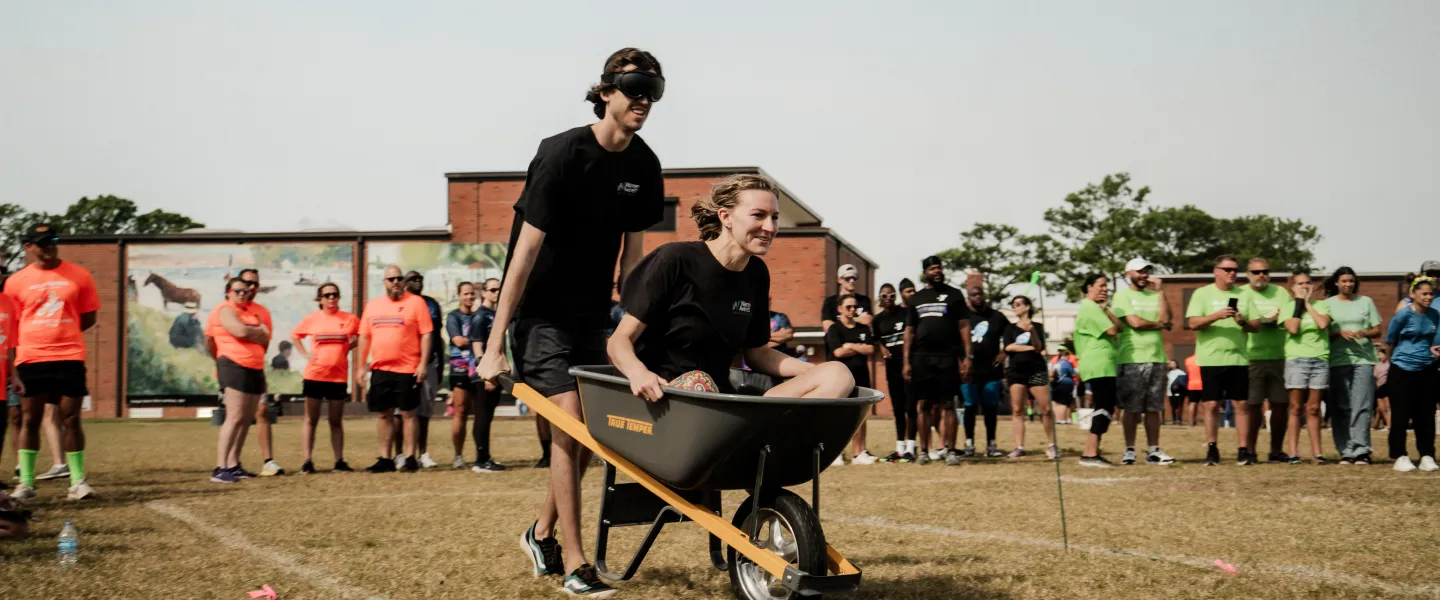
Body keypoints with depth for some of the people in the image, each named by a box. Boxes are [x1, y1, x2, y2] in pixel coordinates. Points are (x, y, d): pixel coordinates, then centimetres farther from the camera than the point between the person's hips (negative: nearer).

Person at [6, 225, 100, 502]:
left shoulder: (78, 276, 6)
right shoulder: (16, 282, 6)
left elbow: (88, 318, 10)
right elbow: (10, 328, 6)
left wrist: (61, 332, -1)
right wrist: (13, 370, 0)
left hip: (69, 357, 0)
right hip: (30, 359, 0)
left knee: (71, 419, 0)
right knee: (30, 420, 2)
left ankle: (77, 481, 6)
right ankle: (26, 484, 7)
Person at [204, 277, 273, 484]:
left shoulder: (254, 311, 18)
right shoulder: (226, 310, -7)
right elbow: (241, 331, -21)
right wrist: (259, 331, -6)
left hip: (255, 370, 9)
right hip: (234, 367, -9)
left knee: (246, 420, 8)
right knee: (235, 418, -16)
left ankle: (234, 466, 14)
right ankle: (220, 469, -20)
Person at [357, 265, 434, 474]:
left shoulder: (416, 302, -1)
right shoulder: (372, 305, 12)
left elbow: (426, 335, -5)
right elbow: (364, 337, 15)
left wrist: (423, 364, -12)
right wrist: (361, 366, 9)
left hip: (407, 369, -4)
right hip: (380, 369, 5)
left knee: (408, 413, -2)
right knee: (384, 414, 7)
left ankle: (410, 457, 3)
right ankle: (385, 459, 13)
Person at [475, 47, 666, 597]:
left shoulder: (643, 165, -2)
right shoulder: (562, 154, -20)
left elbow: (632, 250, 6)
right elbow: (527, 249, -21)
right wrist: (494, 345, -22)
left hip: (592, 315, 7)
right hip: (541, 312, -6)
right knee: (568, 424, -13)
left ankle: (543, 532, 30)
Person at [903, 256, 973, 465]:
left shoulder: (954, 295, 8)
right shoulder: (916, 299, 15)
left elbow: (964, 326, 3)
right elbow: (909, 331, 14)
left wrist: (968, 355, -7)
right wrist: (906, 362, 6)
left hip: (947, 356, -2)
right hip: (922, 357, 2)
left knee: (948, 404, -2)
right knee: (925, 404, 4)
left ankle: (950, 450, 0)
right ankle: (924, 450, 8)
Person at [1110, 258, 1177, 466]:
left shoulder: (1155, 296, 15)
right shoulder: (1123, 296, 0)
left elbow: (1165, 319, -1)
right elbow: (1135, 322, -12)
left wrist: (1160, 291, -2)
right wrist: (1159, 325, 3)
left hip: (1156, 358, 5)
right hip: (1132, 359, -5)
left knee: (1154, 408, 6)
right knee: (1132, 408, -3)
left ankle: (1153, 451, 9)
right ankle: (1129, 450, 3)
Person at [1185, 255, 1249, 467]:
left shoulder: (1243, 295, 11)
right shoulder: (1202, 294, 3)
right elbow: (1193, 322, -8)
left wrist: (1243, 322, -12)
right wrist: (1216, 316, -21)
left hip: (1238, 358, 2)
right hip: (1211, 359, -2)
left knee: (1242, 405, 0)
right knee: (1211, 405, -2)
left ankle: (1243, 450, 3)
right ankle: (1212, 450, 6)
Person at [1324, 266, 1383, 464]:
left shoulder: (1366, 302, 12)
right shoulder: (1328, 304, 10)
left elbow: (1377, 330, 11)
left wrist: (1365, 333, -11)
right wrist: (1339, 333, -13)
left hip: (1363, 359, 0)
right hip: (1337, 360, 0)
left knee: (1361, 406, -9)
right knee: (1341, 408, -2)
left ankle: (1361, 450, -11)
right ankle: (1346, 451, 2)